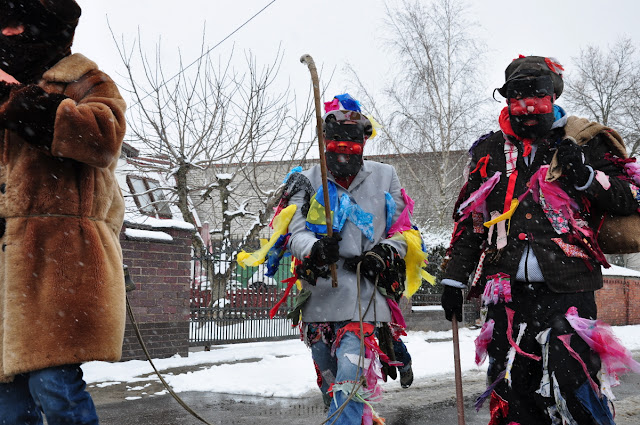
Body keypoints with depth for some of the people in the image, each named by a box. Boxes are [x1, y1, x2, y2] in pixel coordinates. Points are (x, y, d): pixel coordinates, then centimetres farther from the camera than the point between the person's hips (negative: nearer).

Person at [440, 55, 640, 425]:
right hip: (508, 293, 3)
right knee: (511, 392, 6)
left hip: (567, 289, -3)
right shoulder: (490, 151, 15)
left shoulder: (584, 142, 6)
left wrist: (585, 176, -11)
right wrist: (455, 278, 16)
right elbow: (468, 220, 20)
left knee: (574, 386, -11)